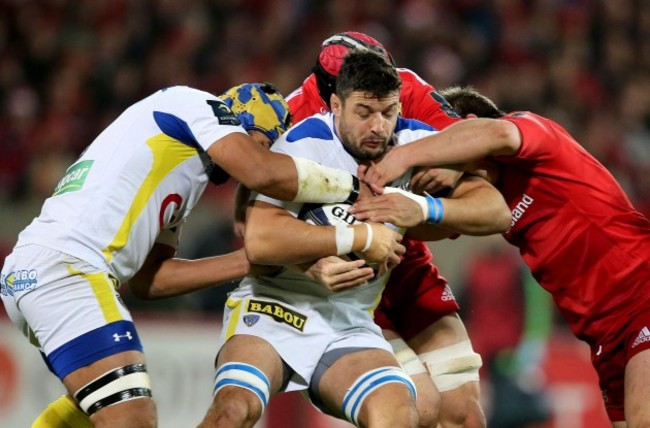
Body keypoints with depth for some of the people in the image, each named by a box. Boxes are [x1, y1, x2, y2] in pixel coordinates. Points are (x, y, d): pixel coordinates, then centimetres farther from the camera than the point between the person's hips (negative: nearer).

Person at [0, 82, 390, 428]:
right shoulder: (197, 106, 3)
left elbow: (149, 278, 22)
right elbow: (265, 174, -12)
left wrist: (249, 261, 18)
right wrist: (351, 185, 2)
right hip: (64, 265, -10)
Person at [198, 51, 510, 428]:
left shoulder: (415, 142, -1)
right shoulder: (305, 145, -15)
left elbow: (496, 211, -6)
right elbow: (260, 241, -29)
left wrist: (424, 209, -24)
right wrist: (364, 236, -25)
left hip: (350, 327, 3)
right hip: (274, 308, -3)